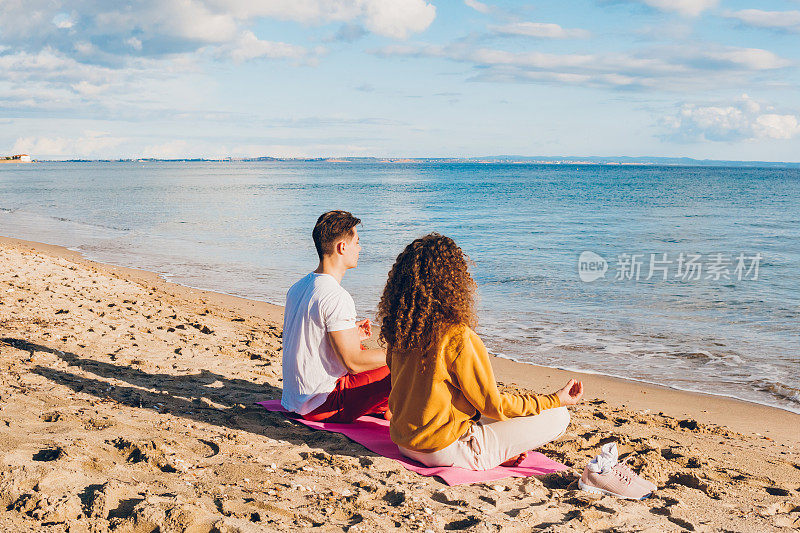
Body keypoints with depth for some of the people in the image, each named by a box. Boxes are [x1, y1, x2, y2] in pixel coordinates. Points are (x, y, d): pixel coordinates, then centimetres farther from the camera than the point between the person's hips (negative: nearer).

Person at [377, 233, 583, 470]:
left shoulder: (398, 330, -3)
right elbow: (494, 405, -13)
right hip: (443, 452, -7)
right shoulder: (461, 338, -24)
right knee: (558, 416, -3)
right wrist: (556, 400, -2)